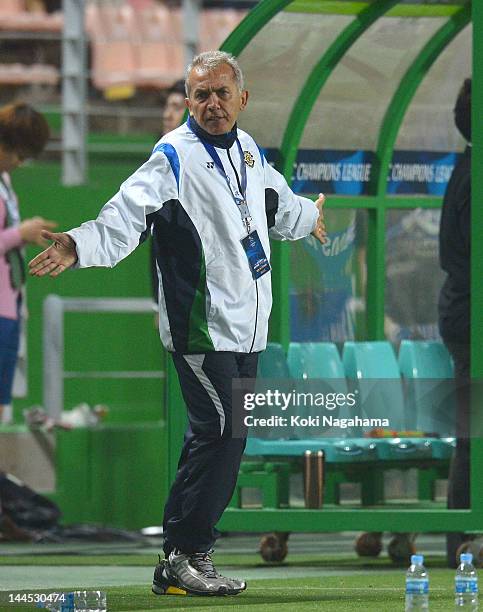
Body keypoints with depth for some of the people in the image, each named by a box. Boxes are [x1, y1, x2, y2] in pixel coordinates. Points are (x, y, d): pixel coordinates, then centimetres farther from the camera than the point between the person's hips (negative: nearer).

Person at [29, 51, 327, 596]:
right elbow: (126, 216, -24)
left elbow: (278, 205, 37)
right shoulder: (174, 156, -10)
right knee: (220, 429, -14)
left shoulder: (247, 149, 14)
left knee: (224, 438, 8)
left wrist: (307, 217, 56)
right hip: (200, 327, -8)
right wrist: (80, 245, -42)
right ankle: (180, 558, -8)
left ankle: (189, 556, 14)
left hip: (246, 326, 8)